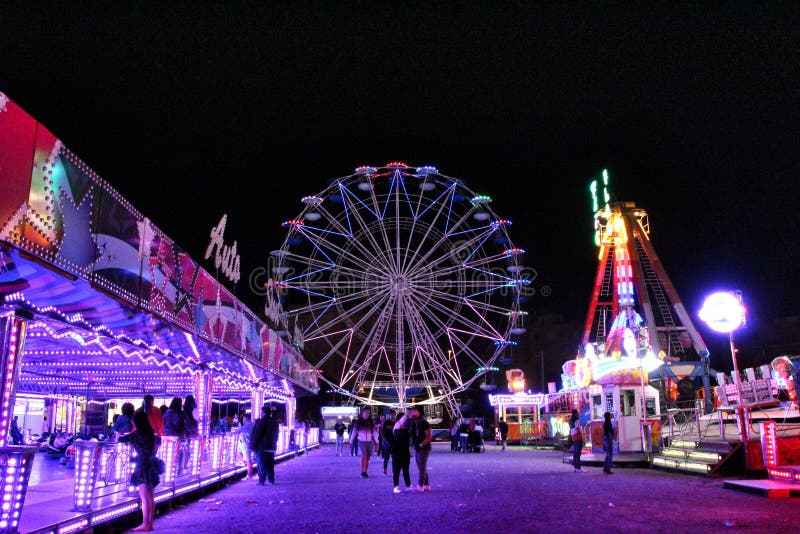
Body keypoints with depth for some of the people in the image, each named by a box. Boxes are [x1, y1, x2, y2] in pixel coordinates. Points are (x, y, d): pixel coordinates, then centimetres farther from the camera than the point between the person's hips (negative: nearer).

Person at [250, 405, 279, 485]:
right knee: (270, 465, 12)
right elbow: (276, 436, 18)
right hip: (271, 447, 7)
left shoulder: (261, 422, -14)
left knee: (261, 465, -1)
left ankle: (261, 481, 0)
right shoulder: (275, 422, 11)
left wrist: (253, 446, -7)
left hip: (261, 447, -7)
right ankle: (271, 480, 15)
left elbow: (255, 435, -14)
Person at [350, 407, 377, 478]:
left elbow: (374, 432, 6)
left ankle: (365, 472, 13)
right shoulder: (358, 421, 0)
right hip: (361, 441, -3)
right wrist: (351, 441, 2)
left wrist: (376, 441, 2)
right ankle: (362, 472, -16)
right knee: (364, 455, -17)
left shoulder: (371, 422, 6)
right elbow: (354, 432, 2)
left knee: (368, 457, 3)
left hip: (369, 441, 3)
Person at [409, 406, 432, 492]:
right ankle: (427, 485, 21)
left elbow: (429, 437, -17)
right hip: (417, 449, 8)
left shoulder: (424, 423, -13)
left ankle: (420, 486, -4)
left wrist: (421, 444, -18)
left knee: (422, 467, -6)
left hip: (424, 448, -8)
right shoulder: (413, 423, 10)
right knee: (422, 468, 13)